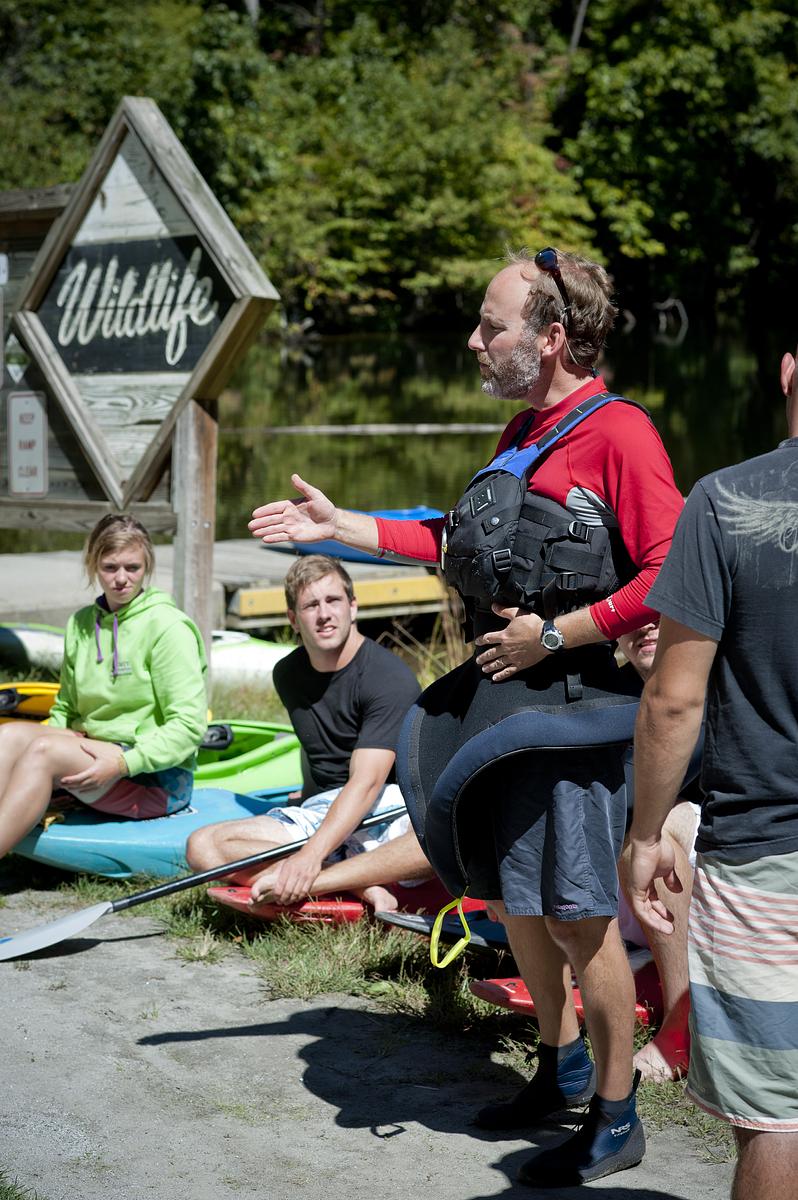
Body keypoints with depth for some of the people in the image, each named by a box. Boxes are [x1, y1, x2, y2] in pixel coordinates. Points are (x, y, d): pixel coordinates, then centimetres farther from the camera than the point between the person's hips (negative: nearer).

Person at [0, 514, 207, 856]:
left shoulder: (167, 626, -8)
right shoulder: (80, 624, 12)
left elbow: (189, 725, -14)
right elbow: (66, 707, 19)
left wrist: (123, 763, -23)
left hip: (159, 778, -6)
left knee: (43, 750, -30)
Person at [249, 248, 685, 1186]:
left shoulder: (617, 432, -14)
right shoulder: (524, 431, 15)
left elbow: (670, 575, -20)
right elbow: (465, 544, 25)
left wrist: (554, 635, -17)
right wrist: (345, 528, 20)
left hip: (566, 694, -9)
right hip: (496, 690, 9)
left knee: (577, 914, -1)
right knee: (512, 897, 18)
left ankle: (616, 1119, 14)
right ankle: (562, 1066, 37)